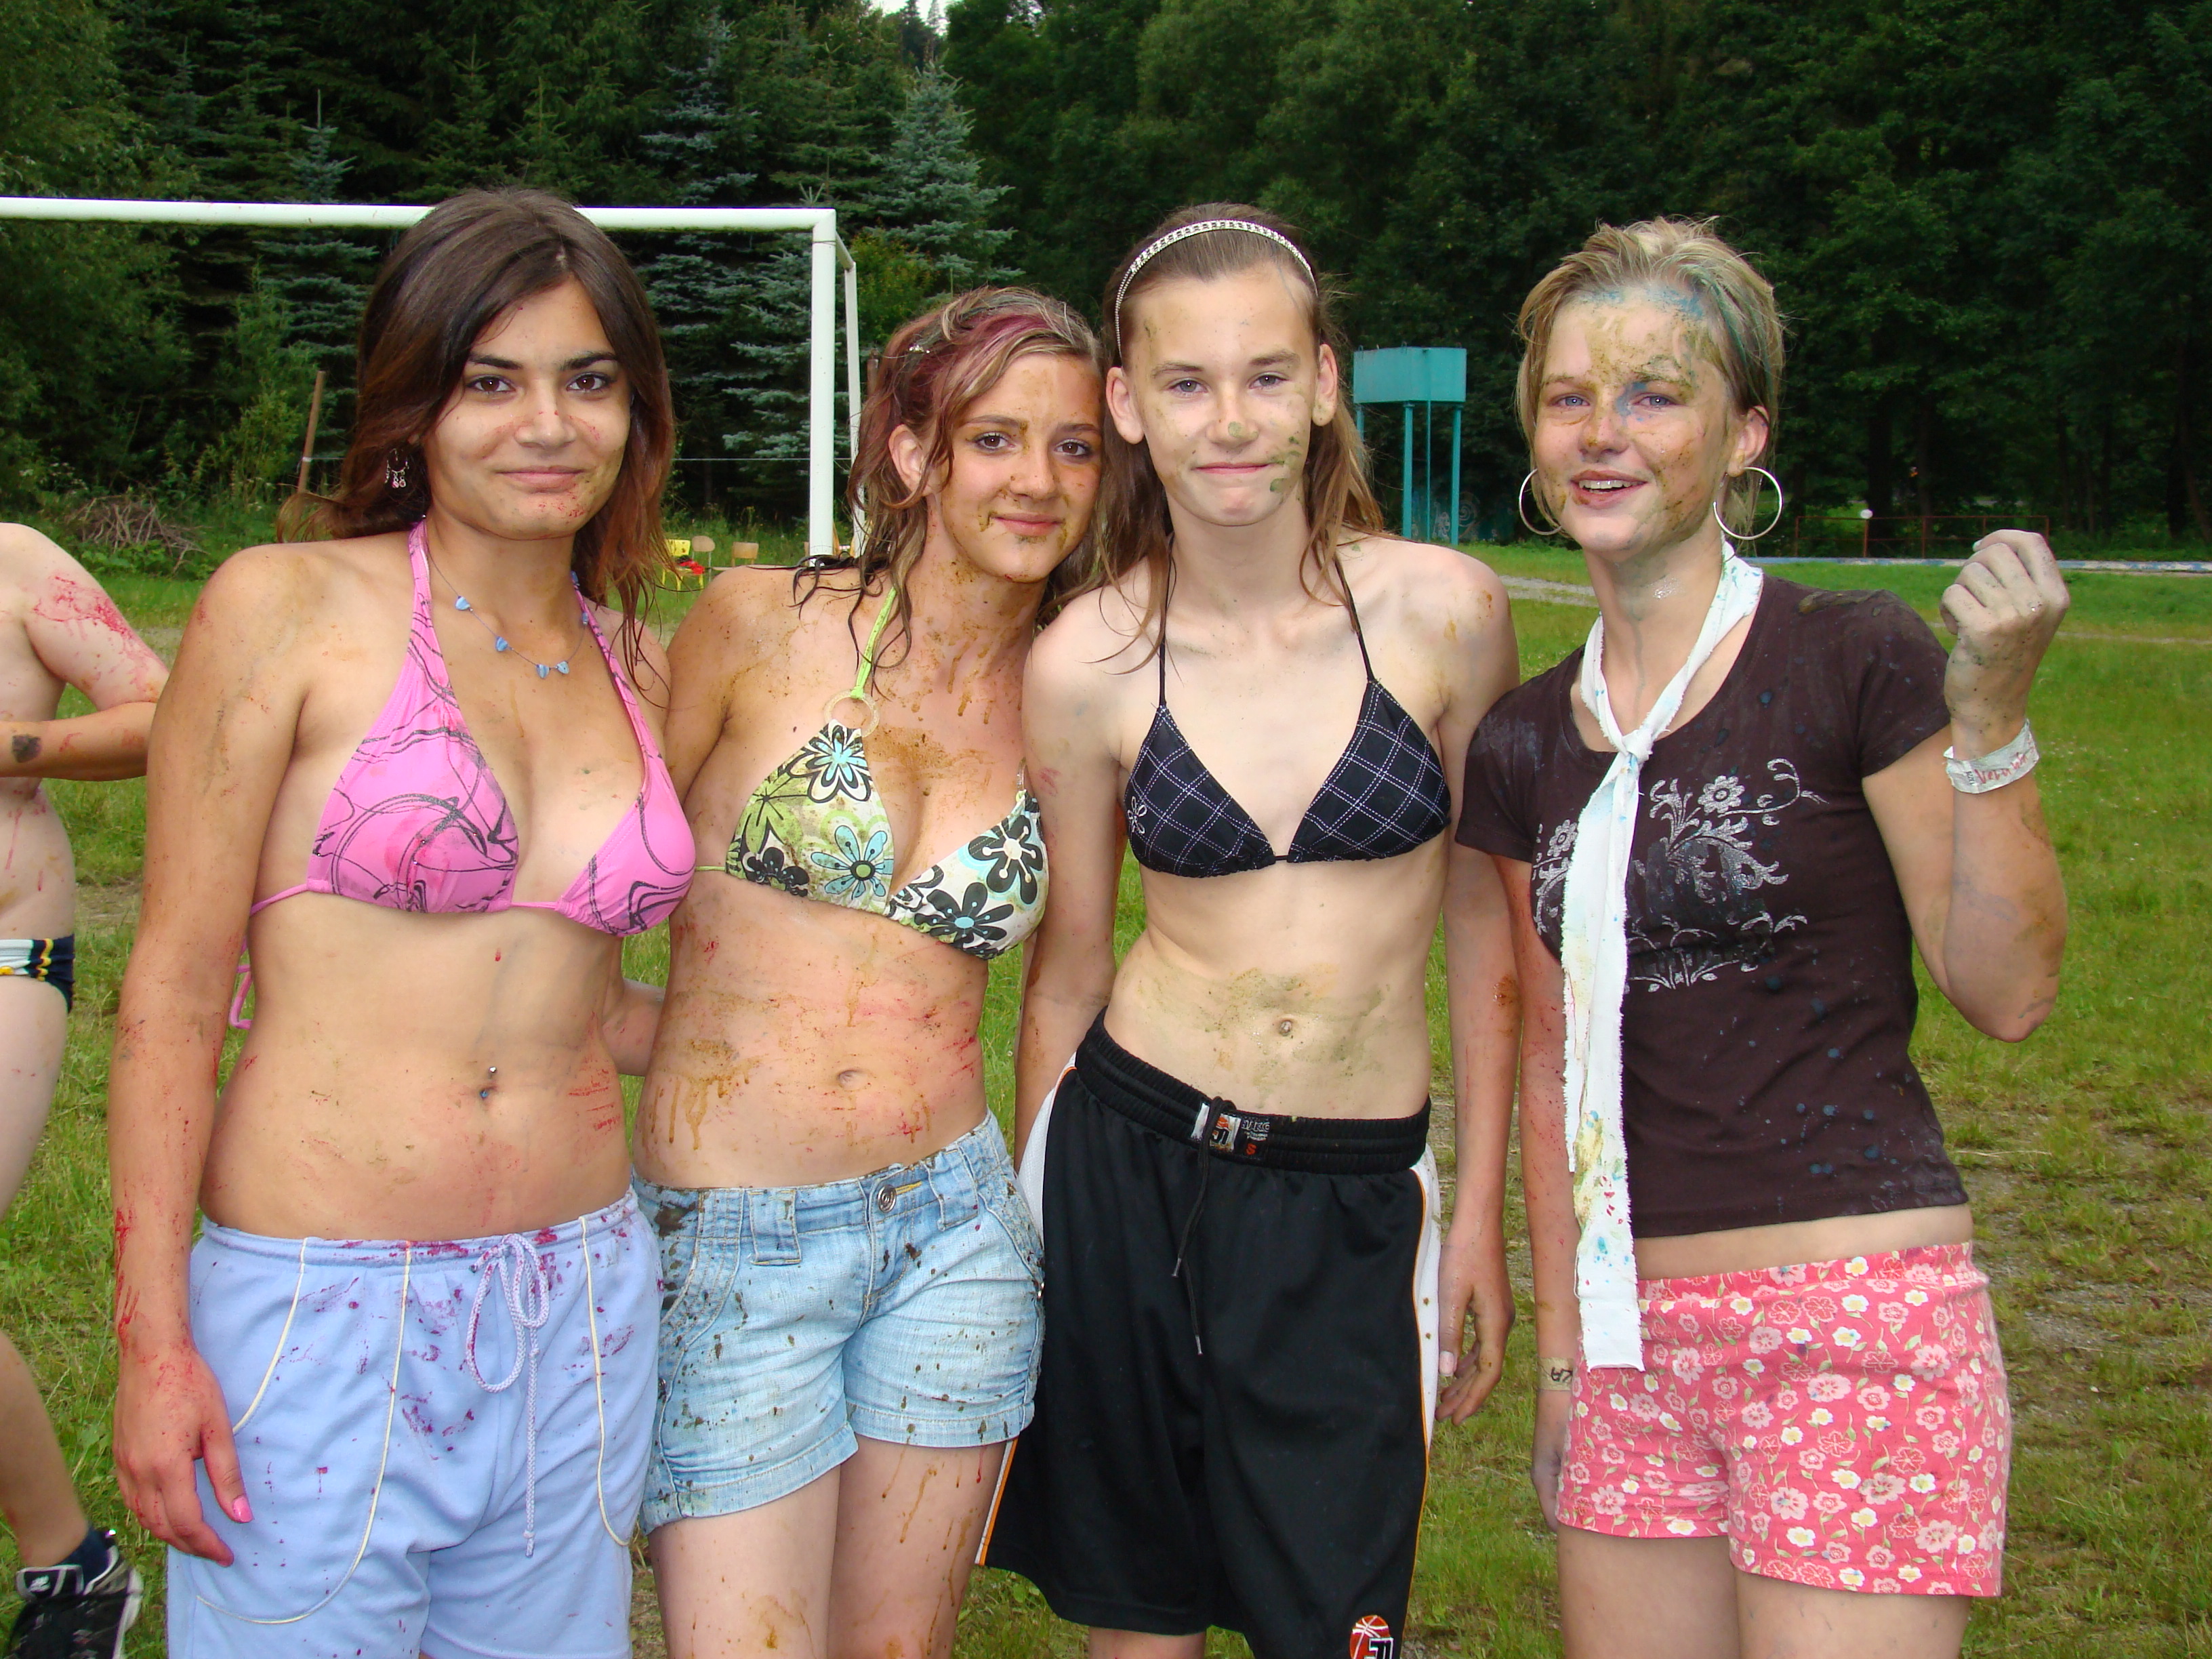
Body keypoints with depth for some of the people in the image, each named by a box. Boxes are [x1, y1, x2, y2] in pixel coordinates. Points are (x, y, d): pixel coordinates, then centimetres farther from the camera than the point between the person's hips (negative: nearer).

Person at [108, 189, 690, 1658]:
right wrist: (153, 1342, -10)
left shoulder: (636, 665, 8)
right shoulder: (286, 611, -6)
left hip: (581, 1311, 5)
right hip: (320, 1318, -5)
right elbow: (175, 992, -7)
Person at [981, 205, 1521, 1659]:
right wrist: (1032, 1228, 12)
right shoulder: (1085, 664, -4)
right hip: (1132, 1159, 1)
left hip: (1357, 1197, 0)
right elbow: (1068, 959, 7)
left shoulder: (1443, 610, -6)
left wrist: (1484, 1212, 4)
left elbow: (1486, 923, 3)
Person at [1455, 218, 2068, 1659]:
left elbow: (2008, 991, -8)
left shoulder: (1855, 662, -7)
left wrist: (1991, 721, -18)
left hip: (1858, 1323, -5)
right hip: (1637, 1335, 5)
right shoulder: (1528, 746, 9)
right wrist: (1561, 1346, 15)